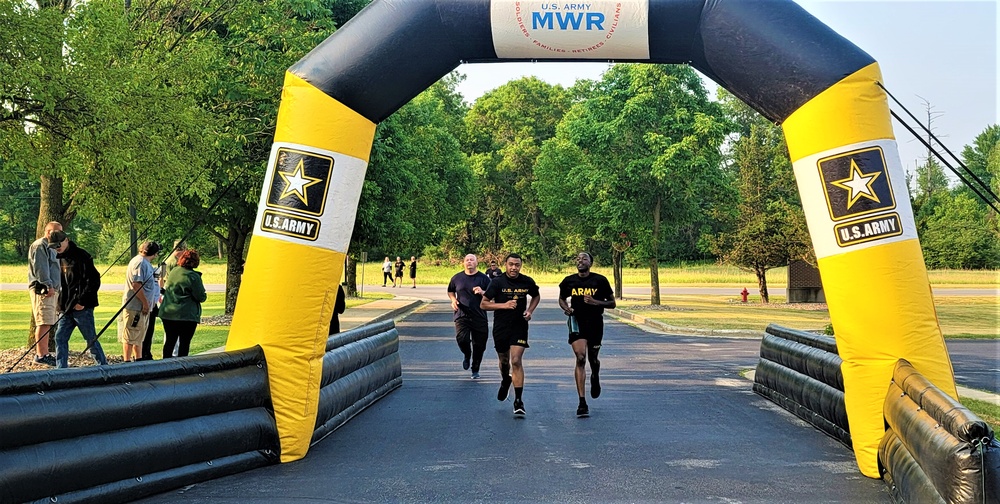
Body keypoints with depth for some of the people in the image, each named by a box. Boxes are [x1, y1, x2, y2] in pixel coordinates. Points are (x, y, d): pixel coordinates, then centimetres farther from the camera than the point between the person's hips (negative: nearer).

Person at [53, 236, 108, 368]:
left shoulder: (80, 256, -12)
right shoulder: (59, 258, 12)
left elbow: (94, 280, -16)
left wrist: (82, 301, -18)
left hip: (82, 307, -8)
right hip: (66, 308, 8)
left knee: (91, 339, -1)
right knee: (60, 338, 5)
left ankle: (104, 367, 9)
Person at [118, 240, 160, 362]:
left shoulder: (144, 263, 16)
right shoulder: (140, 262, -16)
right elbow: (136, 284, -24)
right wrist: (145, 303, -20)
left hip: (141, 307, 11)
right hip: (135, 307, -11)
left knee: (139, 336, 19)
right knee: (129, 337, -5)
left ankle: (138, 359, 29)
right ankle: (127, 361, -2)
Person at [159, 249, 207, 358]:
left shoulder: (172, 271, 6)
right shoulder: (193, 276, -13)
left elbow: (165, 288, 20)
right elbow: (201, 297, -10)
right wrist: (204, 296, 10)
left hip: (168, 313, 6)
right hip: (187, 316, -6)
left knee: (169, 341, 13)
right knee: (184, 343, 1)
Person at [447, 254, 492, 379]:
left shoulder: (483, 278, 1)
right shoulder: (457, 278, 7)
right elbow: (450, 291, 22)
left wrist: (482, 292, -18)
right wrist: (453, 300, 3)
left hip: (479, 317, 0)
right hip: (462, 316, 0)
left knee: (479, 345, 4)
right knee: (462, 338, -21)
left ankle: (475, 370, 23)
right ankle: (467, 356, 13)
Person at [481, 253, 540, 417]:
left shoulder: (527, 282, -1)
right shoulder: (497, 282, -8)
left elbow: (536, 296, 19)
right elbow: (483, 304, -7)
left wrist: (530, 311, 1)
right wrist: (504, 305, -19)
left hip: (520, 327, -1)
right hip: (500, 328, 1)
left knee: (516, 361, -14)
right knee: (504, 361, 17)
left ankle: (518, 401, -11)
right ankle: (505, 381, 52)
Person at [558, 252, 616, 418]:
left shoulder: (600, 280, -3)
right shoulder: (569, 281, 3)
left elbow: (612, 303, 2)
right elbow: (562, 298, 20)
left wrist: (595, 302, -16)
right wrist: (566, 308, -2)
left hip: (595, 323, 0)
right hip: (577, 322, 0)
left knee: (592, 359, 13)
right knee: (580, 357, -15)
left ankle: (595, 378, 53)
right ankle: (582, 403, -15)